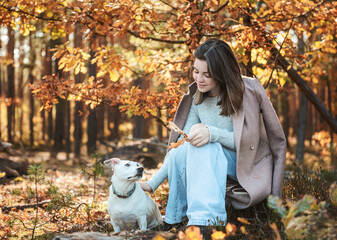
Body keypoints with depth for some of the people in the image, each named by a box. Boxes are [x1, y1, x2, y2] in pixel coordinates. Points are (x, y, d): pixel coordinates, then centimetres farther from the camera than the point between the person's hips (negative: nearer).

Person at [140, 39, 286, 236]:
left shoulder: (249, 90, -11)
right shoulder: (196, 99, 2)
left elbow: (249, 142, -14)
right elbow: (181, 145, 3)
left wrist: (213, 133, -31)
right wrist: (152, 184, -4)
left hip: (251, 170, -4)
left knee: (203, 147, -34)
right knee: (179, 153, -28)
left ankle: (203, 221, -45)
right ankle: (175, 221, -21)